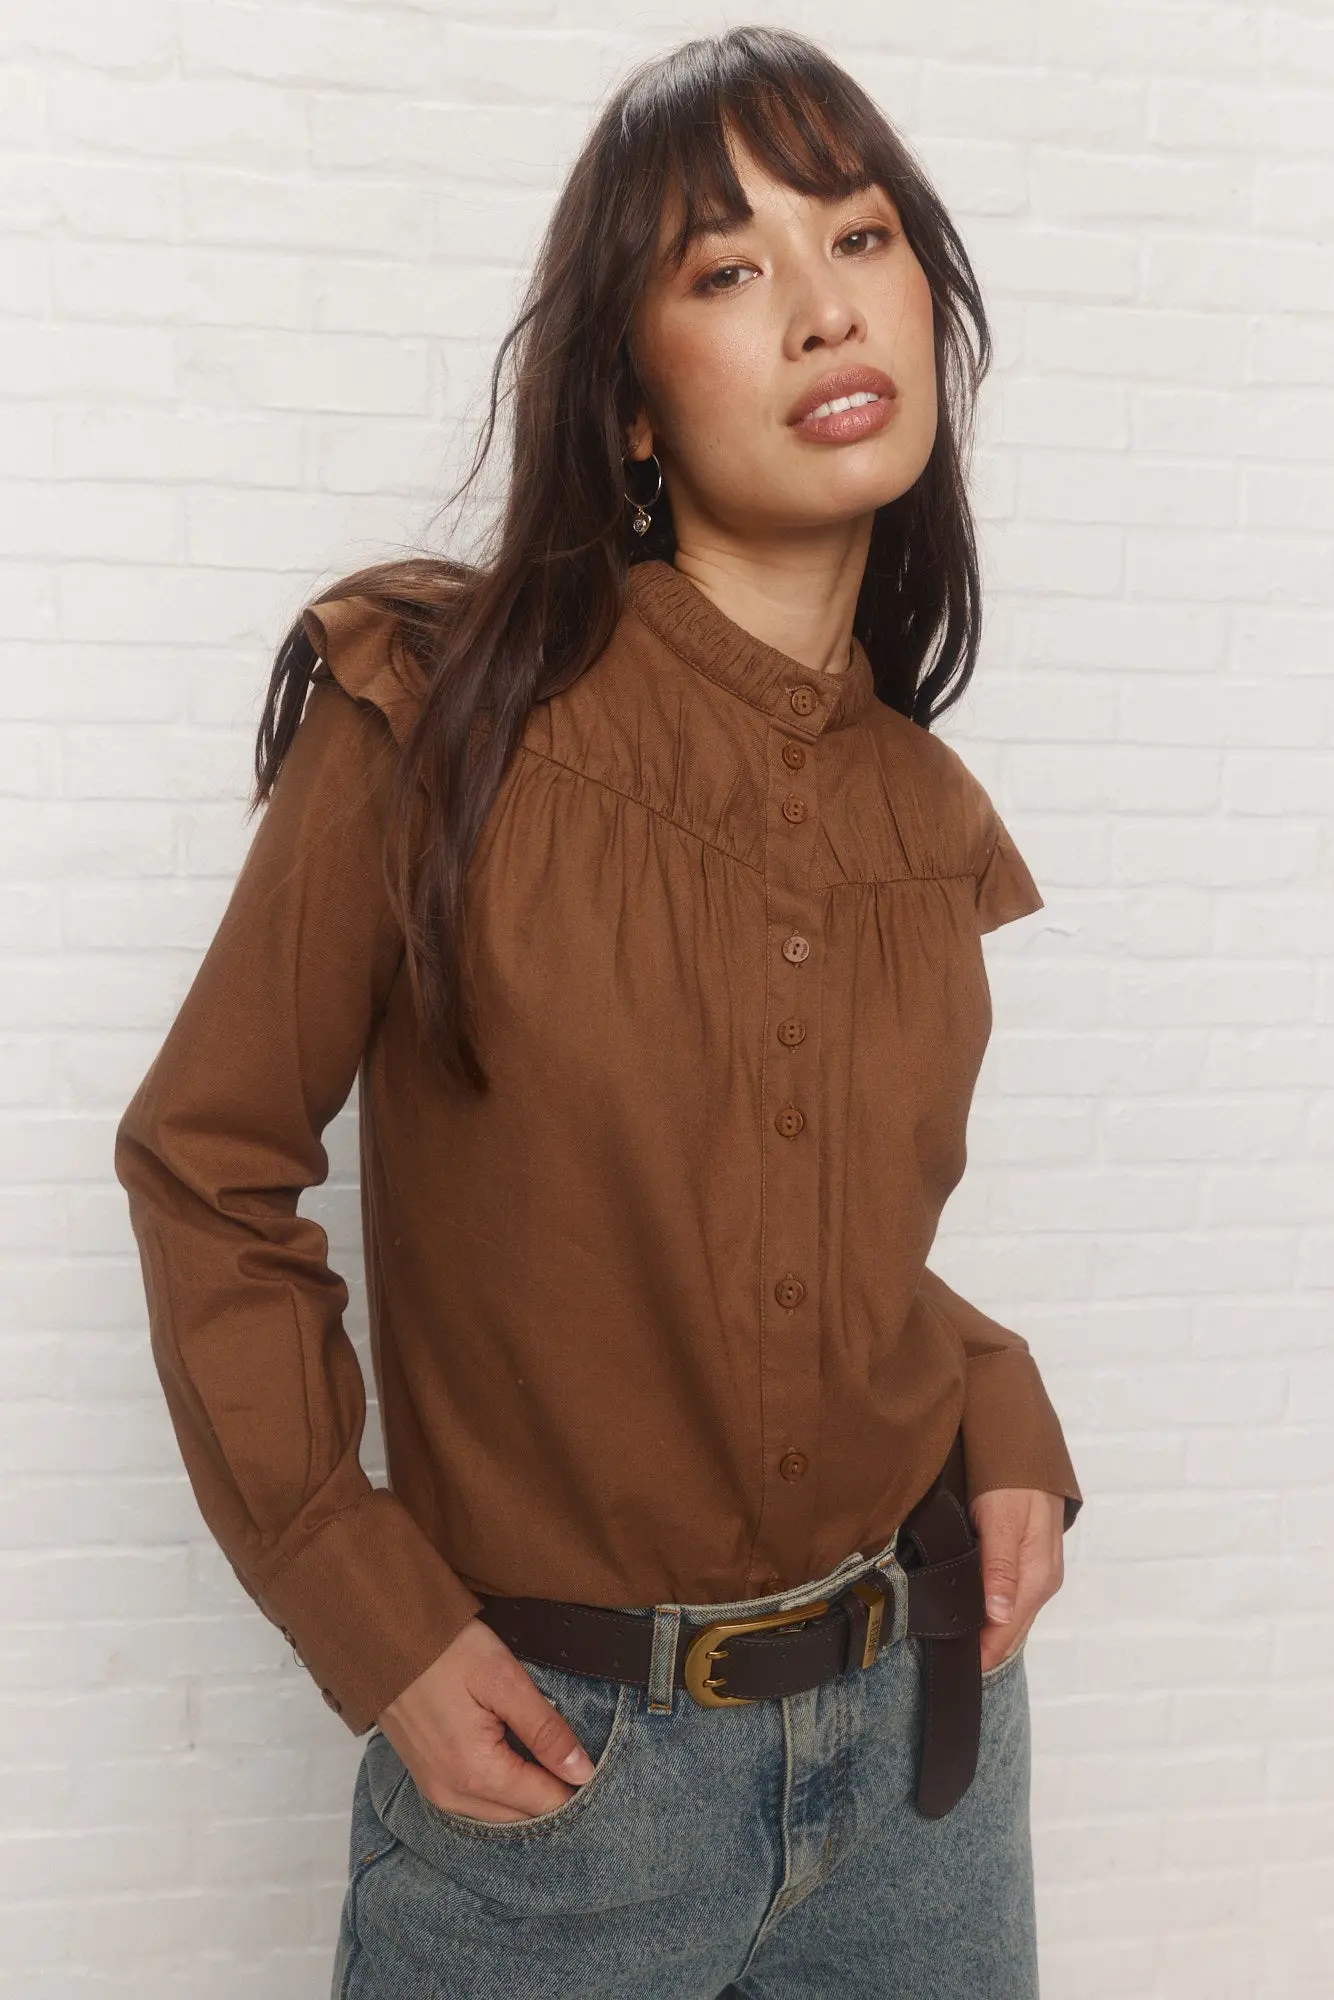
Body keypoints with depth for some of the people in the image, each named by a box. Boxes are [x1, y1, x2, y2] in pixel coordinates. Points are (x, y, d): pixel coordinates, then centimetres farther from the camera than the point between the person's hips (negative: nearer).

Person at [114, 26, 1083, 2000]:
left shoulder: (930, 816, 0)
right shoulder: (440, 721, -15)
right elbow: (207, 1170, -9)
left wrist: (998, 1415, -3)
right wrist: (367, 1614, -12)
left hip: (925, 1715, 5)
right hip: (554, 1759, -4)